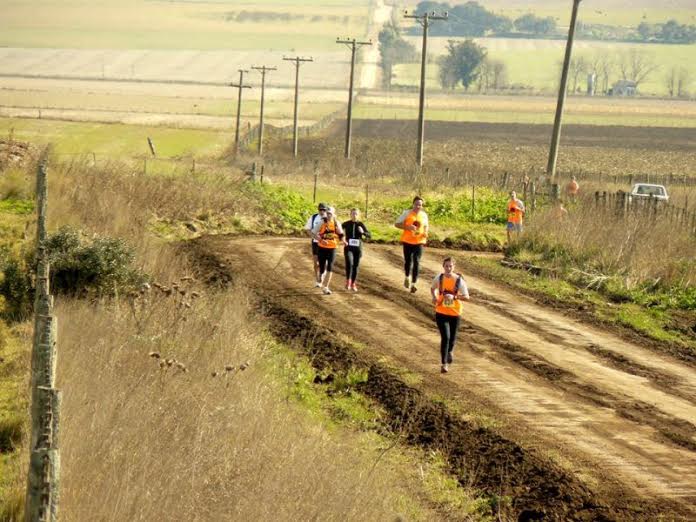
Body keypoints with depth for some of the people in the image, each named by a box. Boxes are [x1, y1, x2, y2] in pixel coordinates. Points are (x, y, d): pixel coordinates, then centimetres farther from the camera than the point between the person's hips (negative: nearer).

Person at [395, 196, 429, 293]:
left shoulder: (424, 215, 4)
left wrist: (425, 232, -3)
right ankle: (407, 277, 37)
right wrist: (408, 227, -19)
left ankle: (414, 283, -9)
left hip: (419, 242, 1)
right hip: (408, 241, -1)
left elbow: (426, 226, 20)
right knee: (408, 261, 7)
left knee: (417, 262, -9)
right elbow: (397, 224, -5)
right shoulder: (407, 213, -5)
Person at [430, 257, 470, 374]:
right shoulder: (439, 278, -5)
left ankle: (449, 352, 49)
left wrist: (454, 296, -24)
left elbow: (466, 297, -8)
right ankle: (444, 363, -8)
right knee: (445, 337, -15)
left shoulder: (459, 280, -9)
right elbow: (432, 288, 16)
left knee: (452, 338, 14)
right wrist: (434, 297, -4)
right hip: (441, 313, -1)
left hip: (455, 313, 1)